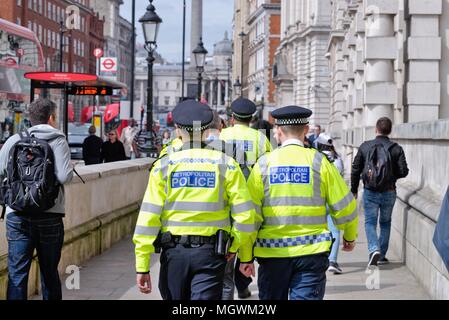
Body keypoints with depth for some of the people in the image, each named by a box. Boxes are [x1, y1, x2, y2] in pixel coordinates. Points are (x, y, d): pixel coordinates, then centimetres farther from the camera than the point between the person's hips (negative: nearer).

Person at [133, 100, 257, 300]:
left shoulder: (164, 165, -1)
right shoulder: (226, 165, -1)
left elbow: (148, 217, -6)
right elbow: (245, 215, -3)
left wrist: (142, 266, -3)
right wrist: (245, 256, 11)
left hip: (174, 253, 1)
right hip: (211, 253, -1)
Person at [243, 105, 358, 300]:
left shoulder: (264, 164, -1)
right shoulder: (318, 161, -2)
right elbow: (343, 205, 3)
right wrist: (350, 236, 21)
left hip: (272, 253, 1)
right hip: (311, 252, -1)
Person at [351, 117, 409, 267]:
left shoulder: (365, 146, -4)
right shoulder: (396, 149, -5)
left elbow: (355, 170, -1)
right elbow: (403, 171, -7)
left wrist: (354, 190, 10)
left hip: (370, 192, -1)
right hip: (389, 192, 1)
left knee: (370, 222, 5)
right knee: (385, 223, 16)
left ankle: (374, 249, -19)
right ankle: (382, 255, 20)